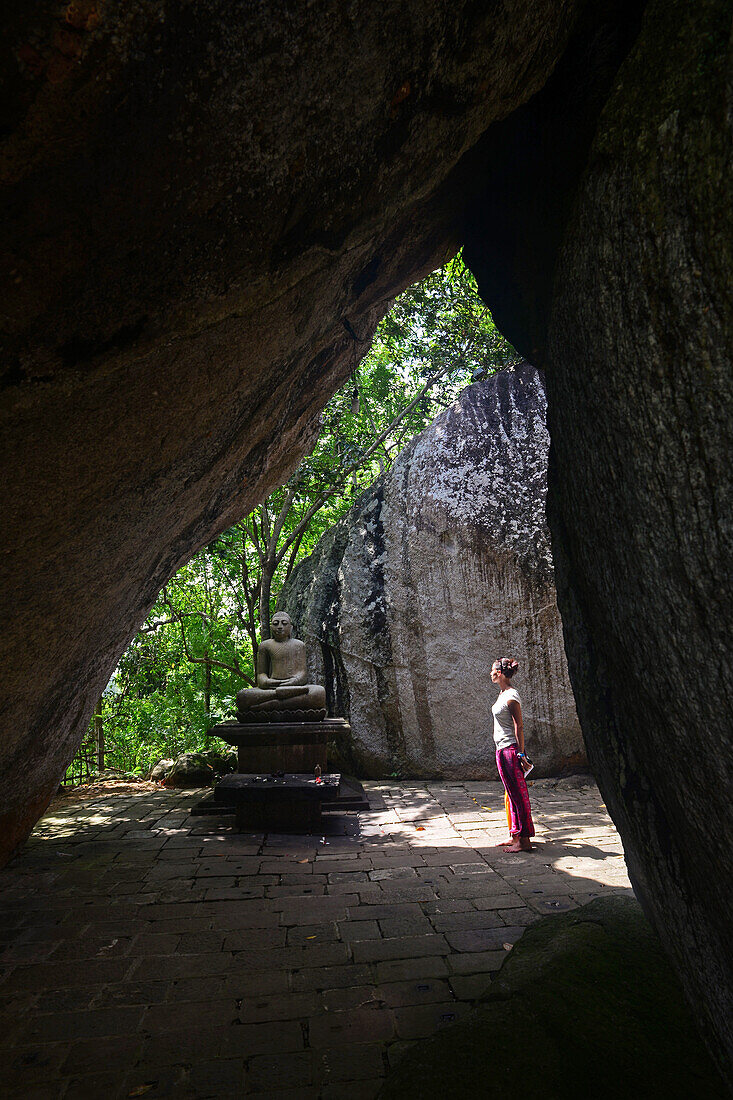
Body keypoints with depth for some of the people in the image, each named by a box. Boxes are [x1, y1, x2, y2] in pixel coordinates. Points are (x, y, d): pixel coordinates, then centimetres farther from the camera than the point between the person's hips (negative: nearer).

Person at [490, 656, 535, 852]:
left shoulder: (511, 697, -16)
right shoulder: (502, 694, 13)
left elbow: (519, 727, -17)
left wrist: (521, 754, -18)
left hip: (511, 750, -10)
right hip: (502, 750, 10)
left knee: (518, 794, -3)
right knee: (512, 794, 14)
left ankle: (524, 840, 5)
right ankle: (516, 837, 23)